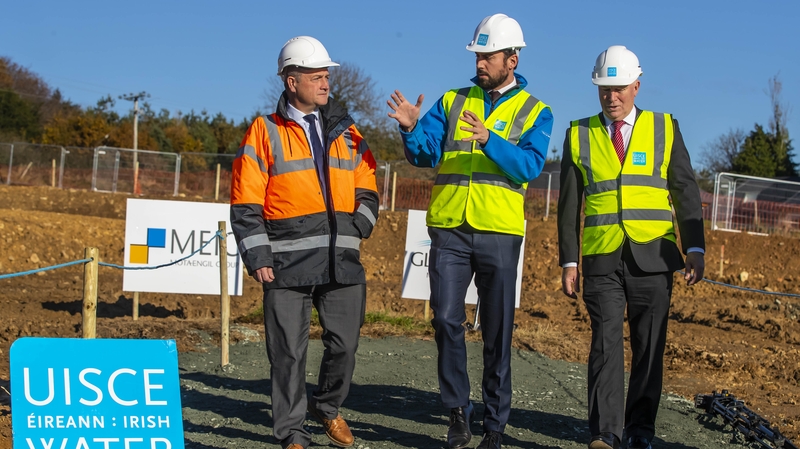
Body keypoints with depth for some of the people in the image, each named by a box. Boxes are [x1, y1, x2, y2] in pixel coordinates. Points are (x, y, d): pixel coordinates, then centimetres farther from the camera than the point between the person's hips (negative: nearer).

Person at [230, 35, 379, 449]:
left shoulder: (346, 132, 14)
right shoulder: (265, 132, 2)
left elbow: (367, 189, 18)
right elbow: (245, 203, -2)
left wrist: (358, 227, 1)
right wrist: (257, 257, -8)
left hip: (341, 261, 3)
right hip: (288, 263, -3)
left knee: (344, 344, 5)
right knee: (289, 352, 1)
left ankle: (327, 407, 31)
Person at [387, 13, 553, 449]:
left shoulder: (534, 112, 6)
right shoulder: (452, 102, 12)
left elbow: (530, 166, -11)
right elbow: (425, 153, 2)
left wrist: (488, 139, -25)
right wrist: (411, 129, -18)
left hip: (499, 233, -1)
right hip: (449, 230, 2)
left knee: (497, 333, 4)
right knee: (447, 320, -5)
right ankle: (458, 410, 10)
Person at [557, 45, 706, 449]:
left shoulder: (664, 129, 8)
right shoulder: (580, 135, 9)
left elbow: (686, 193, 5)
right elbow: (569, 204, 9)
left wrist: (695, 249, -5)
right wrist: (569, 261, 4)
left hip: (652, 257, 0)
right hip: (602, 259, 0)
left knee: (649, 347, 5)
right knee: (605, 343, -9)